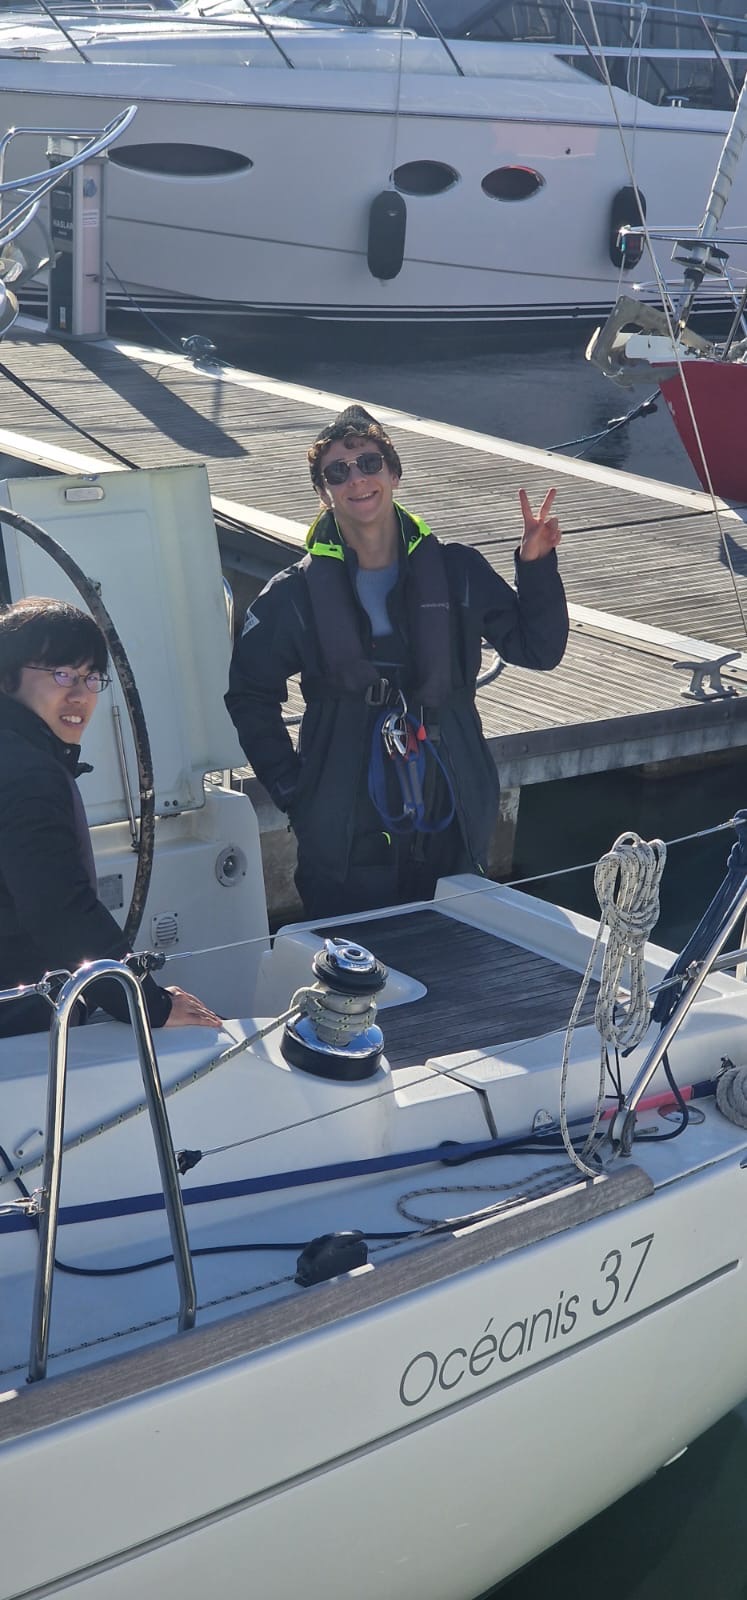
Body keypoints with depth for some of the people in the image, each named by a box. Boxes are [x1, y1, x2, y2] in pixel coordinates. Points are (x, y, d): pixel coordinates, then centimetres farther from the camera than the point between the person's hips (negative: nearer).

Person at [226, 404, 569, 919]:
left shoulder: (457, 570, 1)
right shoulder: (297, 594, -2)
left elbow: (539, 650, 4)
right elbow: (250, 695, 7)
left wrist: (537, 565, -11)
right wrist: (293, 791, 0)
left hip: (453, 833, 2)